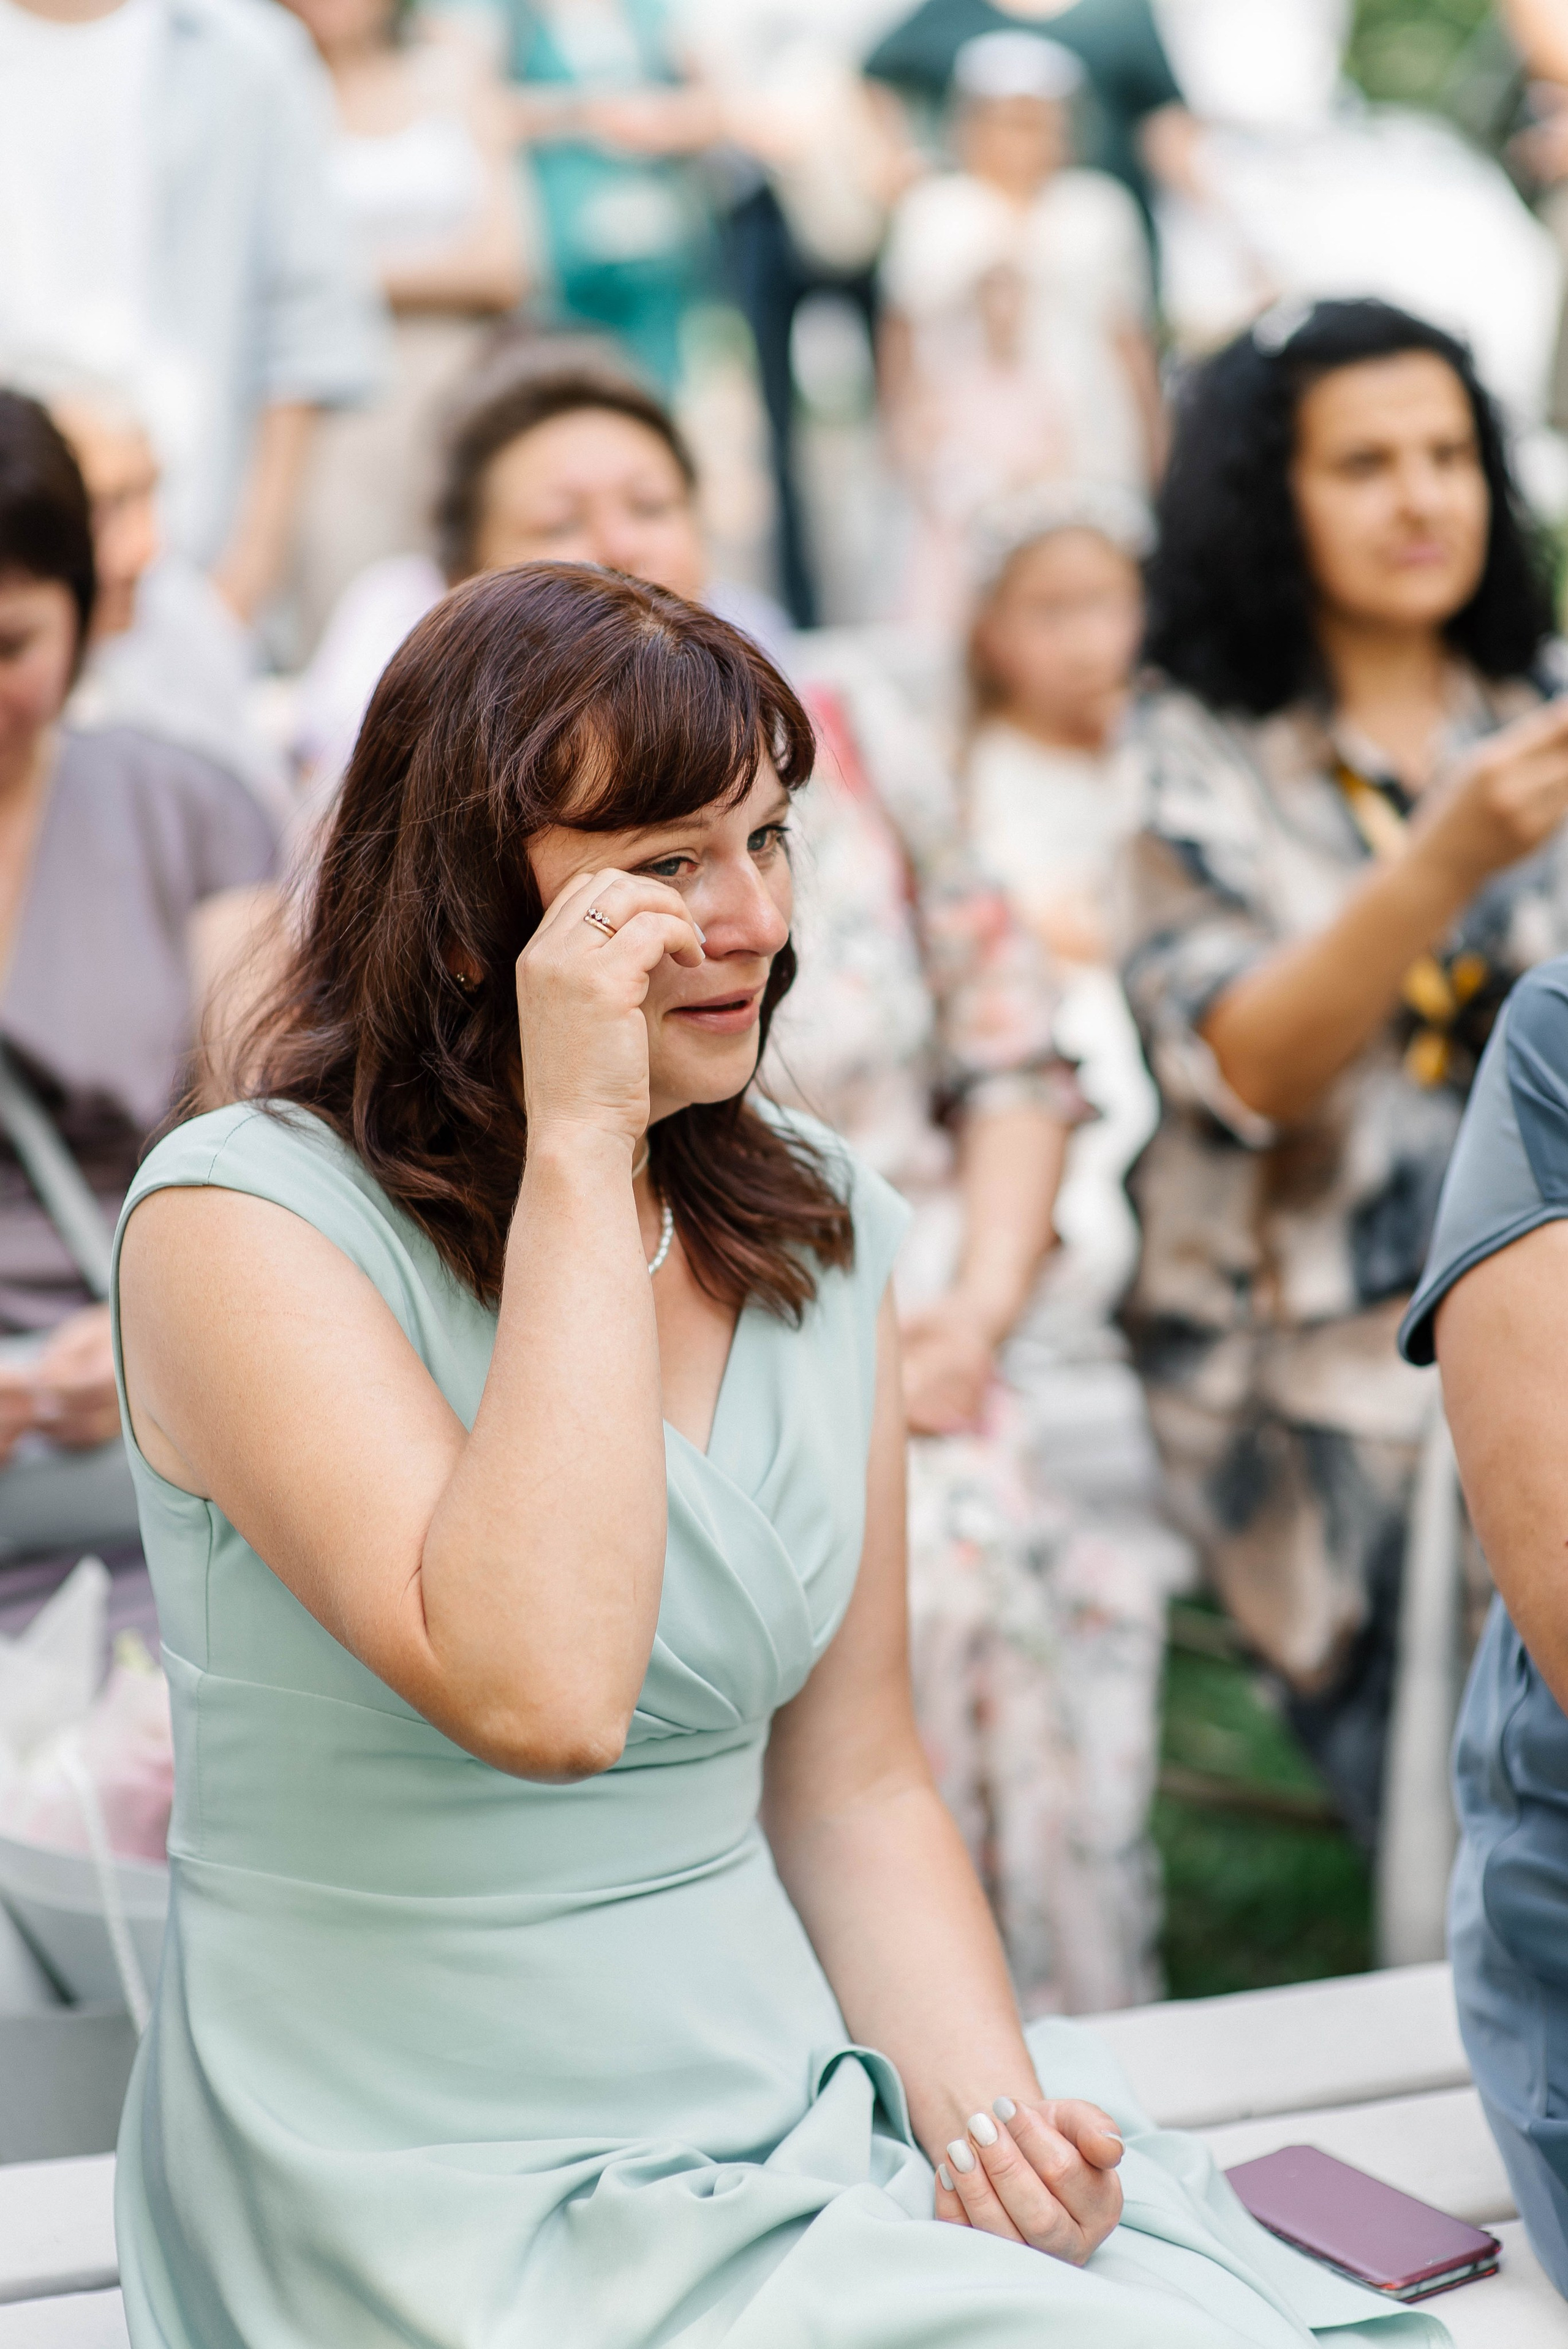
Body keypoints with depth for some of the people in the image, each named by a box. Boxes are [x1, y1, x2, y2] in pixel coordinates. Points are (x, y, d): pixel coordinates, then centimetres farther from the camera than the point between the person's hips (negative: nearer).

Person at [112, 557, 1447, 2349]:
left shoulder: (819, 1230, 7)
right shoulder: (242, 1221, -12)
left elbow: (852, 1787, 11)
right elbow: (541, 1695, -27)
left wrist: (993, 2110, -6)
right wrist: (579, 1152, -22)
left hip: (803, 2122, 6)